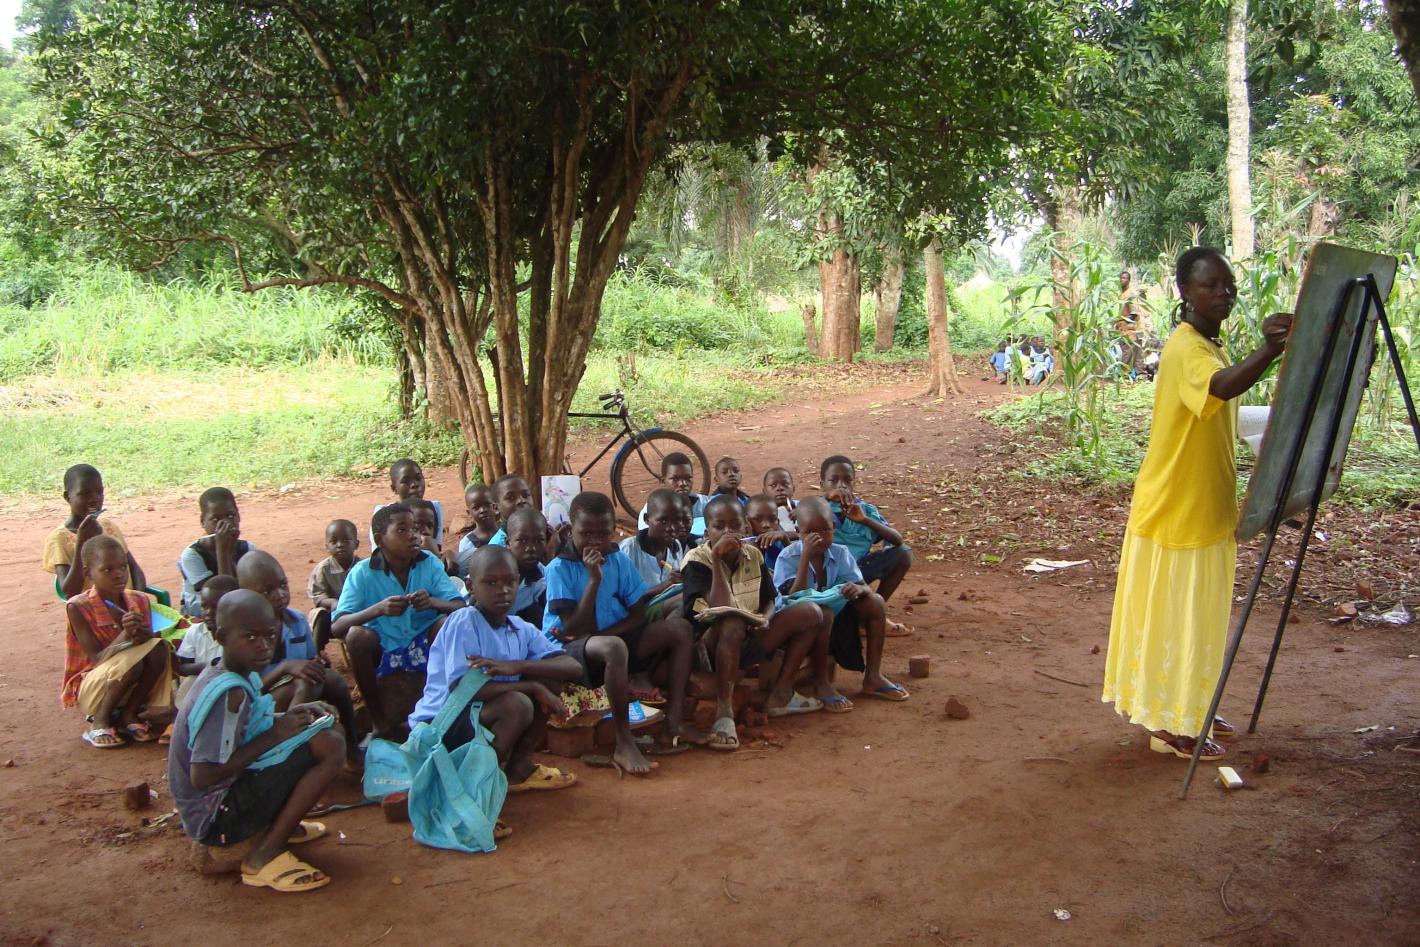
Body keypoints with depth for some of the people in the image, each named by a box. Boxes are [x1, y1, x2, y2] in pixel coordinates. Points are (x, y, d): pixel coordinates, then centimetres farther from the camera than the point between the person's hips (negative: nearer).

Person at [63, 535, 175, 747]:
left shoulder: (139, 601, -2)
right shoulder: (78, 607, -15)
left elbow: (149, 640, -2)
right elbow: (97, 659, -20)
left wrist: (144, 636, -26)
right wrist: (125, 635, -37)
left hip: (132, 688, 4)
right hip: (89, 689, -4)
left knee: (159, 647, -23)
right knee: (131, 661, -34)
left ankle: (128, 714, -8)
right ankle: (99, 720, -9)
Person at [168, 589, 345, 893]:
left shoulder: (217, 675, 3)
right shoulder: (229, 693, -25)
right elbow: (202, 775, -28)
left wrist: (291, 716, 0)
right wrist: (275, 734, -20)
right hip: (214, 818, -9)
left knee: (322, 727, 13)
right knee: (329, 745, -21)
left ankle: (279, 824, 10)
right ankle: (265, 855, -13)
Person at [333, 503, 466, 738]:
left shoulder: (429, 563, -9)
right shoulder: (363, 573, -13)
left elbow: (461, 609, -15)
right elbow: (336, 627, -22)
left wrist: (433, 602, -38)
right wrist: (377, 609, -39)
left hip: (424, 643, 1)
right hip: (381, 649, -1)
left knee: (447, 622, -27)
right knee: (357, 635, -31)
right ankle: (377, 718, -11)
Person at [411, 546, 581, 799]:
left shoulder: (521, 629, 1)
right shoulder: (462, 623, -18)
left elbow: (574, 668, -8)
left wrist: (517, 666, -25)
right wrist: (533, 687, -26)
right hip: (437, 726, -7)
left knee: (550, 678, -3)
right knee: (517, 704, -31)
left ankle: (519, 766, 4)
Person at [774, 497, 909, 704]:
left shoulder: (840, 553, -2)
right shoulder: (788, 557, -15)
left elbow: (865, 587, -5)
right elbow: (794, 599, -27)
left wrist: (858, 589, -31)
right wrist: (806, 557, -30)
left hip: (837, 618, 5)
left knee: (875, 601, -14)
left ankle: (873, 676, -7)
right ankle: (821, 682, -24)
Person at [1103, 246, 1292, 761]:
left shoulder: (1211, 348, 12)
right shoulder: (1185, 349, -20)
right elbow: (1221, 387, -43)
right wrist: (1267, 352, -60)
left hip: (1206, 511, 10)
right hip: (1174, 511, -10)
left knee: (1196, 615, 18)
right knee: (1171, 615, -1)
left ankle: (1187, 711, 30)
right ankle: (1167, 725, 8)